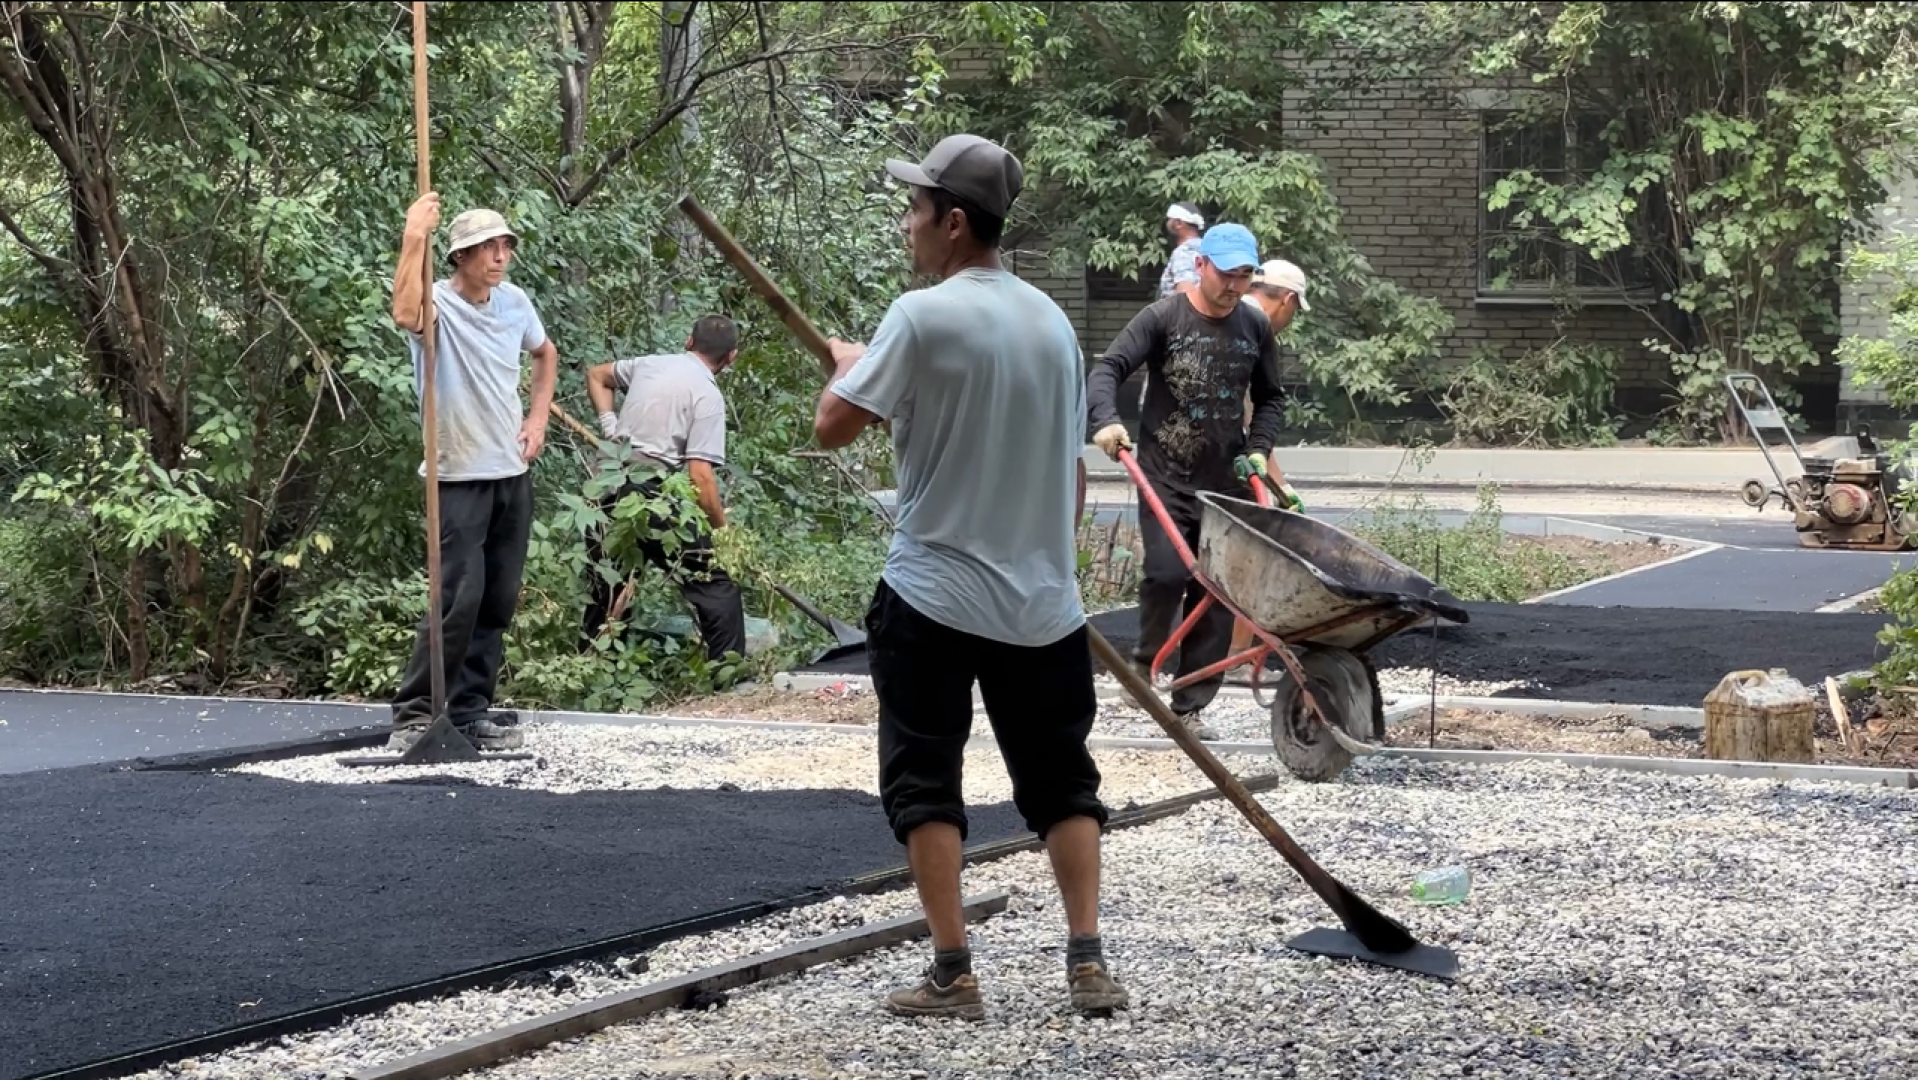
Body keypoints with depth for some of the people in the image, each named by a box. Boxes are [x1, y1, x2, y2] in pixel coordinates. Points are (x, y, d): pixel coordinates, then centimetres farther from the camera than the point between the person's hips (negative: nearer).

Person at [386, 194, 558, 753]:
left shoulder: (514, 302, 5)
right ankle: (413, 714, -8)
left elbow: (546, 354, 27)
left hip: (513, 475, 7)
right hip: (459, 478, -7)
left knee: (498, 603, 9)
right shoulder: (437, 302, -15)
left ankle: (471, 711, 19)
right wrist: (414, 238, -41)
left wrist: (538, 418, 14)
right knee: (460, 598, -15)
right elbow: (406, 314, -42)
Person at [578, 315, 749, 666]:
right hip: (655, 498, -7)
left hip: (609, 488, 7)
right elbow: (700, 475, -12)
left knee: (607, 591, 18)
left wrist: (610, 427, 26)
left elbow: (596, 375, 36)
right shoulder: (708, 394, -5)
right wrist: (721, 529, -3)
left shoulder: (649, 364, 15)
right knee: (715, 588, -1)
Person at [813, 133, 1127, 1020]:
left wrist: (847, 364, 9)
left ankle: (952, 975, 0)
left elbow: (832, 428, -11)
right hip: (1043, 601, 6)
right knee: (1061, 781, 12)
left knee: (925, 786, 3)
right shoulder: (1052, 322, 9)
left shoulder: (923, 317, -12)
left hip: (934, 597, -5)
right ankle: (1087, 962, 8)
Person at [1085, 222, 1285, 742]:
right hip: (1166, 478, -4)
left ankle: (1190, 707, 9)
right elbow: (1107, 369, -12)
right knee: (1168, 572, -20)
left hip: (1227, 482, 4)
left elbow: (1270, 399, 19)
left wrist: (1258, 449, 3)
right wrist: (1106, 420, -30)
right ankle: (1145, 659, 9)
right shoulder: (1163, 318, -6)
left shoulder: (1255, 328, 7)